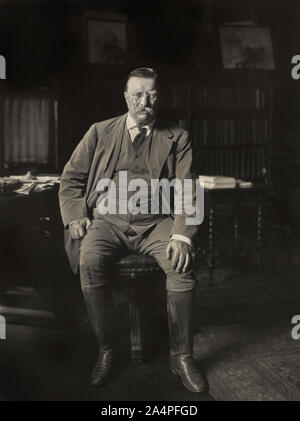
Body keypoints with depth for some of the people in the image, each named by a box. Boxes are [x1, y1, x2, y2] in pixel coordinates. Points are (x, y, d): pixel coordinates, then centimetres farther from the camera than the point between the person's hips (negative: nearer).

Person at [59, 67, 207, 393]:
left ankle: (181, 355, -10)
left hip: (156, 221, 0)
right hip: (108, 220, 1)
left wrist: (181, 235, -15)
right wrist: (76, 217, -4)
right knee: (89, 261, -31)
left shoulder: (176, 138, 11)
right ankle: (106, 351, -12)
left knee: (182, 265, -29)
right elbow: (70, 180, 14)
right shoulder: (100, 132, 14)